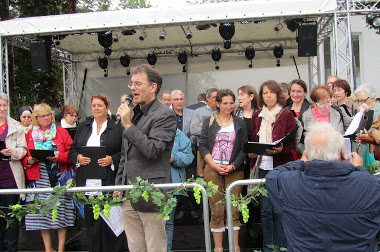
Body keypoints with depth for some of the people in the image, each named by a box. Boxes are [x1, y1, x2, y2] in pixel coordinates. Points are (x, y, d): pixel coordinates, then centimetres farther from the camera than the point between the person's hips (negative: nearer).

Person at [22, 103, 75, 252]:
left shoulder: (61, 132, 7)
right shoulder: (29, 135, 12)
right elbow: (24, 157, 13)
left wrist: (59, 157, -16)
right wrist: (29, 161, -8)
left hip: (60, 178, -1)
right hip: (38, 179, 2)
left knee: (61, 212, 0)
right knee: (42, 212, 3)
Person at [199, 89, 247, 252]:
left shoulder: (239, 123, 11)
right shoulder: (208, 122, 9)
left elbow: (244, 148, 6)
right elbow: (203, 146, 4)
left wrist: (233, 166, -8)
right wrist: (215, 165, -9)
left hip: (234, 170, 1)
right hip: (213, 169, 0)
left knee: (234, 209, -1)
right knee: (217, 211, -1)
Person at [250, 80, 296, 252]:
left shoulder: (287, 115, 3)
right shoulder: (257, 116, 13)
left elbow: (291, 143, -1)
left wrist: (281, 149, -19)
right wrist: (252, 153, -1)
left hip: (281, 166, -3)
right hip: (262, 167, 3)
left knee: (280, 210, 0)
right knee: (265, 209, 5)